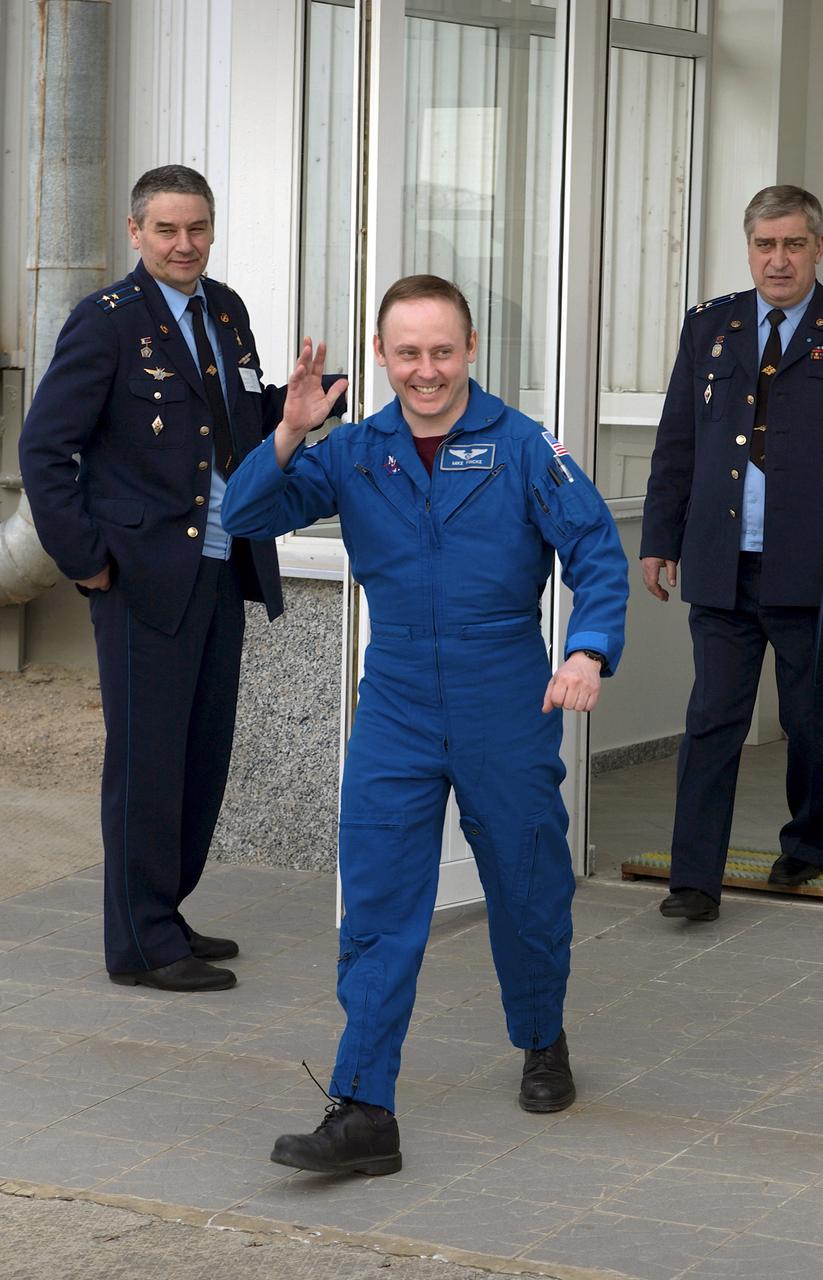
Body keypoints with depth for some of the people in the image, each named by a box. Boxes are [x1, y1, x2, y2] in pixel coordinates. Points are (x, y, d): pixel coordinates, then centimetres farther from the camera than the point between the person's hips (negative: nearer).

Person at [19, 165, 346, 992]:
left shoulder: (227, 312, 12)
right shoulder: (107, 322, -10)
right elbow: (43, 448, -10)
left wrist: (291, 412, -1)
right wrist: (85, 559, -13)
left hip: (223, 573, 7)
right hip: (146, 576, -7)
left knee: (204, 753, 13)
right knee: (147, 759, -1)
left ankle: (163, 913, 27)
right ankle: (141, 944, 8)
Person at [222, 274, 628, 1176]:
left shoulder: (522, 447, -5)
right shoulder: (354, 453, 3)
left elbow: (597, 554, -8)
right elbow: (245, 517, -2)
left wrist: (588, 653, -24)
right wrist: (289, 436, -19)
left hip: (507, 712, -1)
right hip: (396, 712, 2)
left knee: (528, 892, 13)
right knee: (377, 909, -4)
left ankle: (543, 1044, 40)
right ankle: (363, 1113, -4)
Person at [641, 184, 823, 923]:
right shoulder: (710, 327, 11)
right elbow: (677, 445, 14)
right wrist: (660, 539, 10)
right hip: (722, 566, 2)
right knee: (713, 721, -1)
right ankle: (696, 880, 1)